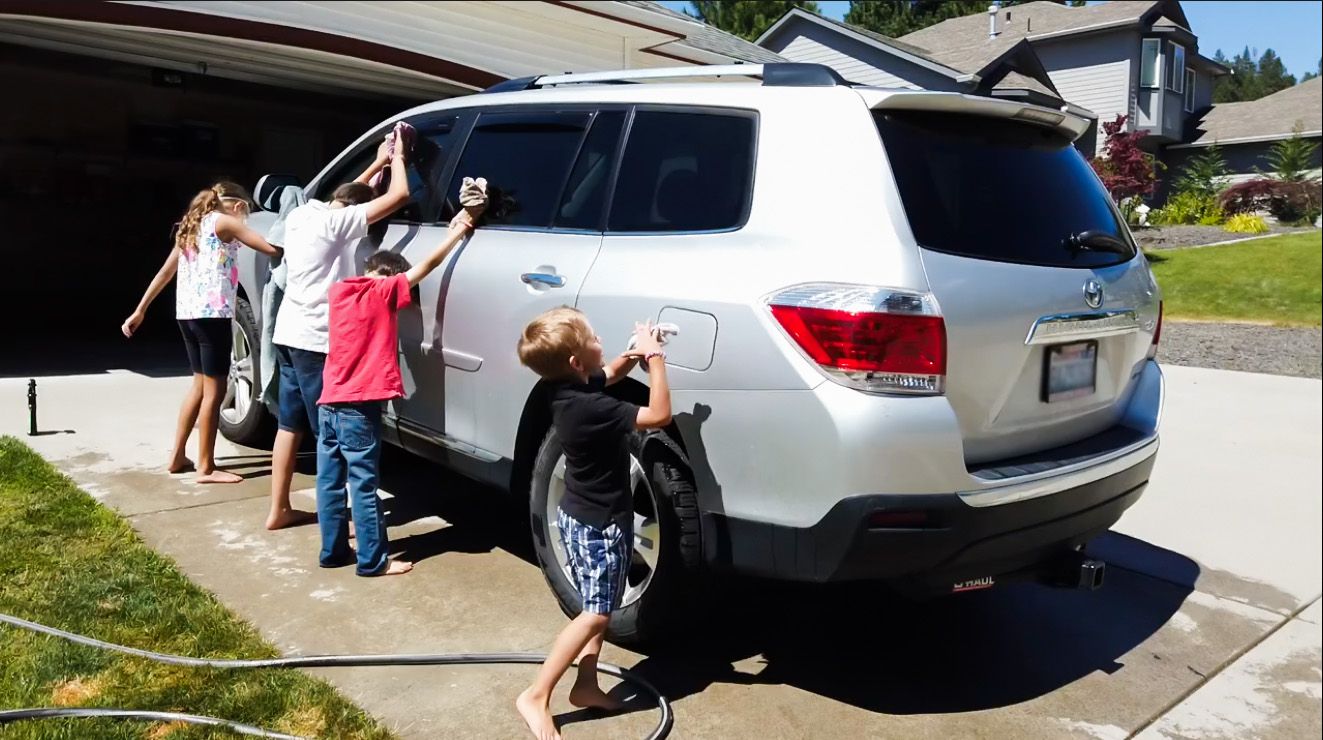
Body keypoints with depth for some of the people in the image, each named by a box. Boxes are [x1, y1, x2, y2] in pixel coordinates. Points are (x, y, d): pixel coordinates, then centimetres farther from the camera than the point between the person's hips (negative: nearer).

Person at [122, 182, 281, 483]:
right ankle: (206, 467, 3)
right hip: (212, 313, -9)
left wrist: (140, 311, 22)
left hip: (188, 313, 9)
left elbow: (165, 272, 20)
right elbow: (270, 248, -13)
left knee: (200, 384, 19)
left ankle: (177, 457, 24)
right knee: (214, 390, -2)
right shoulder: (224, 222, -2)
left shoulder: (192, 227, 20)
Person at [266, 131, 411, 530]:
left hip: (288, 333, 9)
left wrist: (379, 162, 28)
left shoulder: (300, 215, 10)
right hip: (315, 339, -9)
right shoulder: (336, 222, -15)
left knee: (290, 424, 15)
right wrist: (396, 157, 0)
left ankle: (279, 510, 22)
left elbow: (348, 195, 30)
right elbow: (399, 195, -17)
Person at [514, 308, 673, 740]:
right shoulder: (590, 408, -30)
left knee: (598, 608, 19)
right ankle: (536, 696, 4)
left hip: (583, 516, 9)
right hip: (599, 524, -9)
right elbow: (660, 414, -29)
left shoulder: (569, 389, -3)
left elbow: (610, 374, 18)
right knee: (595, 614, -1)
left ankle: (586, 685, 27)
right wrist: (654, 357, -21)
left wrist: (633, 355, -2)